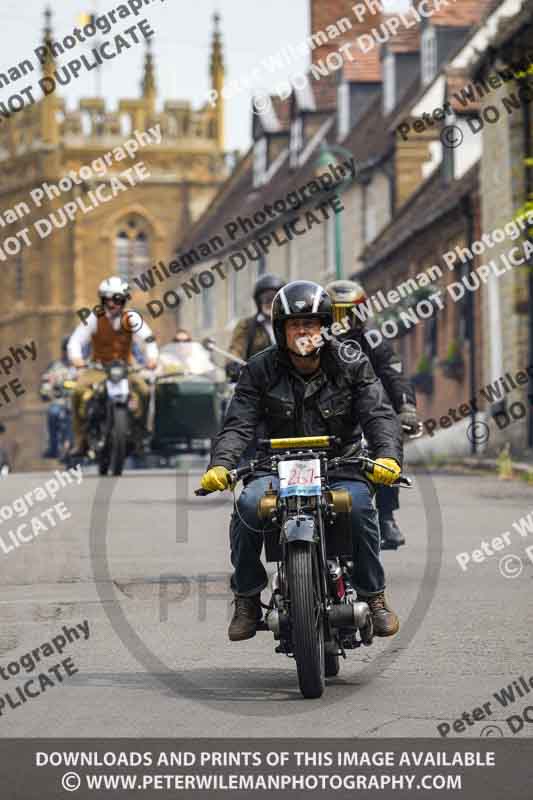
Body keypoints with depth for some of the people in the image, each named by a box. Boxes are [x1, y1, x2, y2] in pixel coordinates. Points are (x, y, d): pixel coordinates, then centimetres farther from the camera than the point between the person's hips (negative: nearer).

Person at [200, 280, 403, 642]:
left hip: (340, 465, -1)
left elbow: (379, 414, -8)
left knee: (359, 504, -33)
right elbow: (239, 423, -7)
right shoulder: (261, 369, 2)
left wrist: (388, 455, -29)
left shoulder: (351, 364, 2)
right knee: (248, 504, -30)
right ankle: (247, 598, -9)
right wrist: (220, 464, -26)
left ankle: (374, 595, -12)